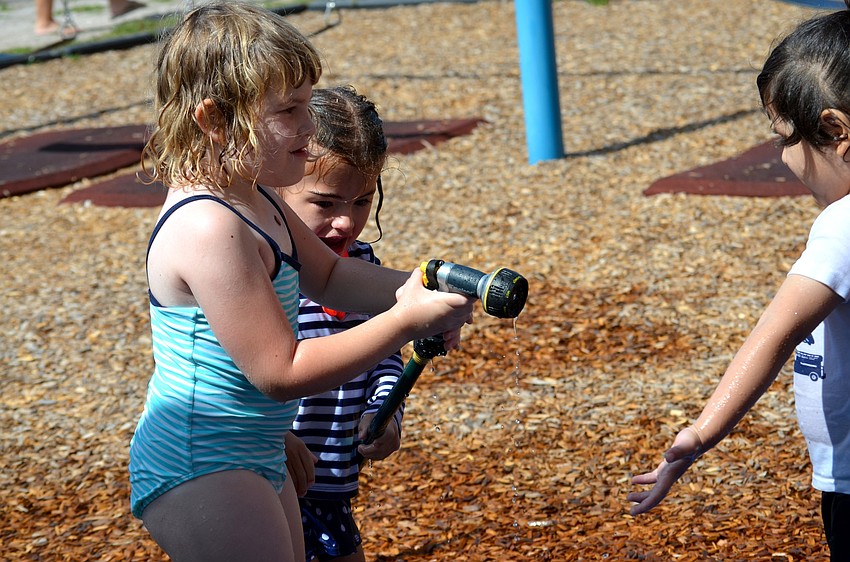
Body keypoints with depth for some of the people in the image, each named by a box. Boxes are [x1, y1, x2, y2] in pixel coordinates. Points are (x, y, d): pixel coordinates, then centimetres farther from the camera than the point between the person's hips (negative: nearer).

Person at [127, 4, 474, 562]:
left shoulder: (258, 201, 5)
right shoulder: (209, 229, -27)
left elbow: (329, 275, 21)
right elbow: (281, 372, -25)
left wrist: (410, 288, 1)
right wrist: (406, 320, -21)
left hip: (255, 461, 11)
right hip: (198, 474, -11)